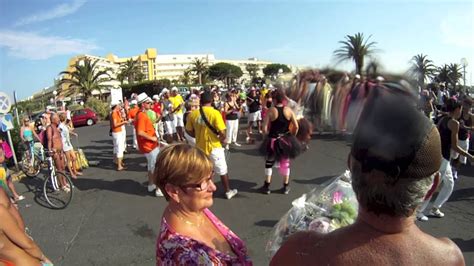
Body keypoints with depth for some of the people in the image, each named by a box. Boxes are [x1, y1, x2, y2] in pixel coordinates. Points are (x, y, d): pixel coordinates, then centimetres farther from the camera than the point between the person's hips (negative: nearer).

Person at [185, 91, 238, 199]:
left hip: (200, 147, 4)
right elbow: (222, 132, -22)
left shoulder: (193, 114, -5)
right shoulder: (215, 113, -18)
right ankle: (228, 191, 29)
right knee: (222, 171, 15)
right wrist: (223, 138, -1)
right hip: (214, 146, -4)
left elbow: (189, 131, 4)